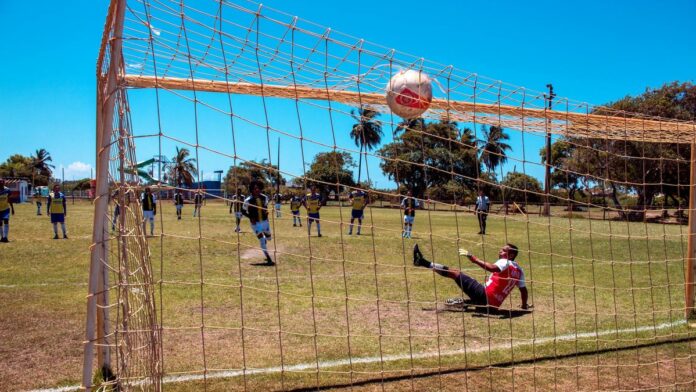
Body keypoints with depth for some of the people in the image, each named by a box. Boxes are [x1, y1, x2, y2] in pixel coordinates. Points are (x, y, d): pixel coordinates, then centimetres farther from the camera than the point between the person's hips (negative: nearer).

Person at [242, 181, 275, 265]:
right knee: (262, 240, -11)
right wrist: (250, 217, -18)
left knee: (268, 237, 16)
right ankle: (269, 259, -5)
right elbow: (243, 211, -5)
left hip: (265, 221, 5)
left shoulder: (264, 197, -4)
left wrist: (266, 211, -3)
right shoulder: (248, 200, -18)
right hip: (255, 223, -5)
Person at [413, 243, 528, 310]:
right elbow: (523, 289, 22)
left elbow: (492, 268, -26)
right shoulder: (519, 269, 19)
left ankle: (424, 262, -11)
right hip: (494, 303, 8)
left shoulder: (505, 262, -4)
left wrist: (474, 259, -26)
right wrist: (524, 305, 36)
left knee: (455, 272, -8)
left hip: (484, 295, -8)